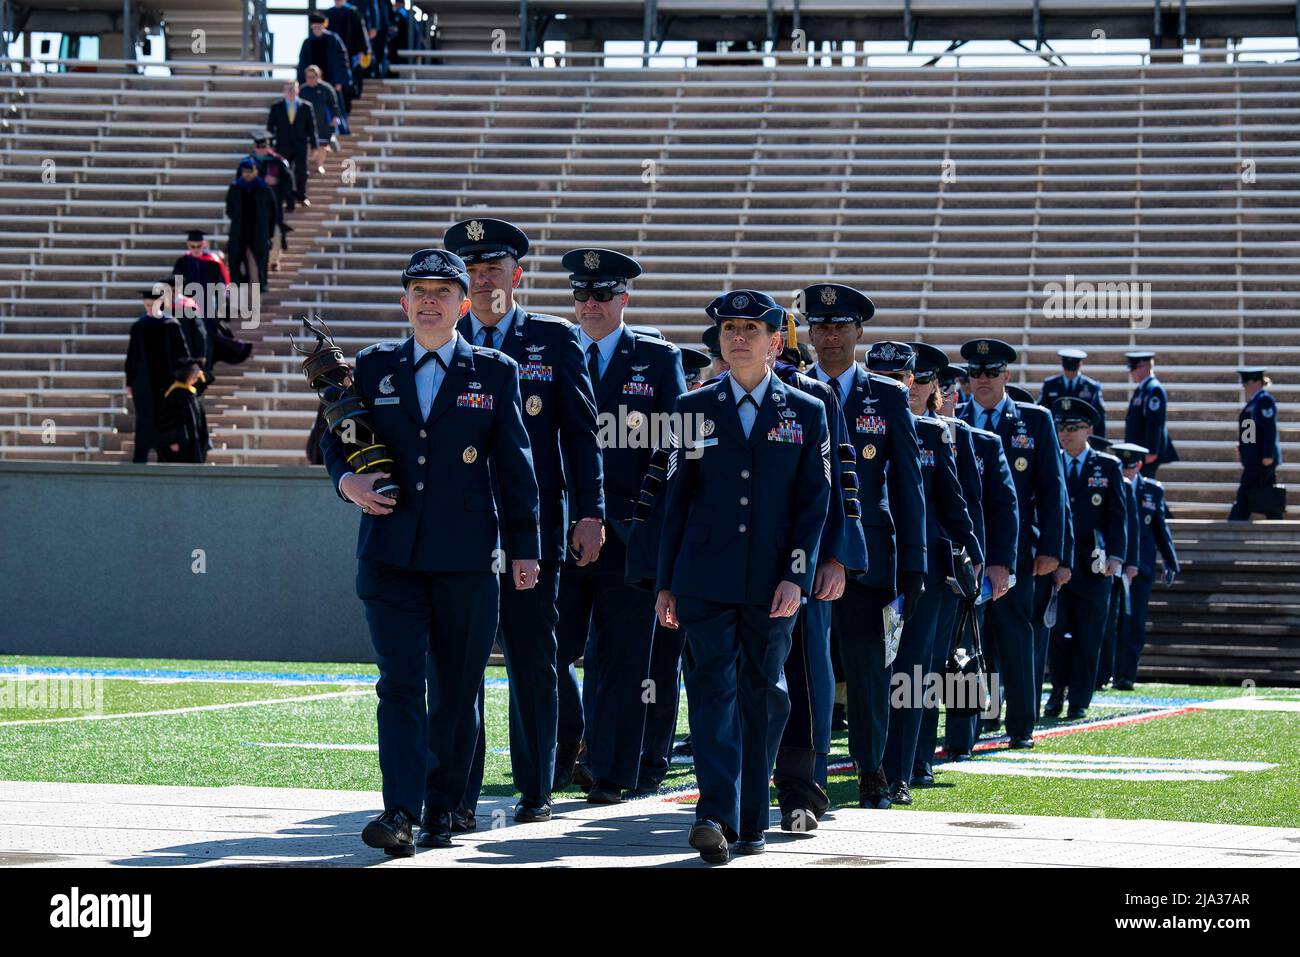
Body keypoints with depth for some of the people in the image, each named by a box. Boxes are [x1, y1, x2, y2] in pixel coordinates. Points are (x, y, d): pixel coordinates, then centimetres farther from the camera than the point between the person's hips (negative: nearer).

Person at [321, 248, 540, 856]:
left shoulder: (495, 372, 6)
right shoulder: (372, 368, 9)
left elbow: (515, 464, 7)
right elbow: (335, 438, 18)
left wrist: (524, 547, 3)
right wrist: (347, 481, -4)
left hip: (467, 556, 0)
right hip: (391, 554, 0)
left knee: (457, 691, 5)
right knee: (400, 684, -10)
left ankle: (442, 810, 16)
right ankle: (401, 812, -17)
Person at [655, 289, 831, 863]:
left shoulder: (806, 413, 7)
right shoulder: (693, 409, 8)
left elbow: (814, 503, 3)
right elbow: (676, 500, 9)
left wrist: (797, 577, -8)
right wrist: (665, 583, 5)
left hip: (771, 585, 0)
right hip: (706, 579, 0)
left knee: (763, 697, 6)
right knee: (713, 688, -11)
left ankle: (750, 821, 14)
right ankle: (717, 817, -19)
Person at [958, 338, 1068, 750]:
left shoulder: (1035, 420, 7)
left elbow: (1051, 488, 4)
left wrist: (1050, 548, -4)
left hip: (1014, 549, -1)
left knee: (1015, 637, 0)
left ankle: (1021, 727, 7)